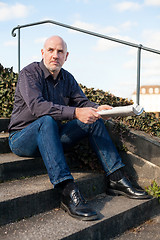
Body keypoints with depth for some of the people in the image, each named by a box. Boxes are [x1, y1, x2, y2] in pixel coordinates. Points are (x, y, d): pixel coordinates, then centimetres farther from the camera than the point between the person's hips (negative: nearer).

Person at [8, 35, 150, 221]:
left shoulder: (67, 78, 8)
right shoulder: (29, 73, -14)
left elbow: (82, 102, 5)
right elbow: (36, 106, -30)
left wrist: (98, 108, -20)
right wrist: (75, 113, -41)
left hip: (50, 136, 6)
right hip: (22, 138, -6)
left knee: (93, 120, -7)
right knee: (47, 121, -38)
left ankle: (115, 180, -10)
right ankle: (68, 192, -46)